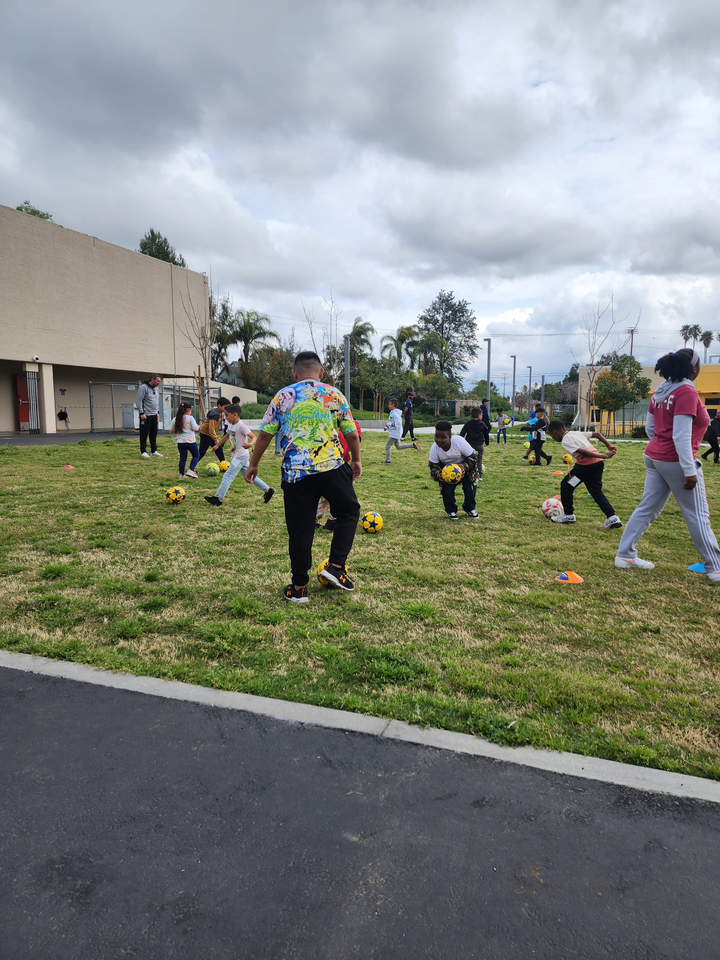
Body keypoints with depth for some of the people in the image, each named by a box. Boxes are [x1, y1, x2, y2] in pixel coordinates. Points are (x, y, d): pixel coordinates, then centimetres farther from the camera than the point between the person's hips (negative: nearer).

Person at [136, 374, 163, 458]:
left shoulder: (156, 389, 13)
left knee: (154, 433, 10)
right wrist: (141, 413, -16)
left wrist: (158, 412, 16)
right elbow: (138, 400, -13)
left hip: (154, 415, 8)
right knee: (144, 434, -2)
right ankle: (143, 451, 4)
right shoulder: (143, 387, -11)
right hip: (146, 415, -8)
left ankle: (154, 451, 17)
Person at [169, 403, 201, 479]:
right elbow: (195, 428, -11)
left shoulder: (175, 419, 5)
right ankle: (190, 470, -4)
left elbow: (171, 430, 9)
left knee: (182, 458, 12)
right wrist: (198, 427, 10)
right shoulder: (190, 418, -9)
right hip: (190, 441, -4)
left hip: (180, 442, 4)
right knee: (196, 455, 12)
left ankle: (182, 475, 13)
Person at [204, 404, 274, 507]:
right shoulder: (230, 425, 7)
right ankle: (267, 490, 22)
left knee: (228, 476, -7)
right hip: (235, 456, 9)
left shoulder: (241, 426, -20)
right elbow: (227, 436, 25)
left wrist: (250, 444, -44)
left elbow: (254, 437, -24)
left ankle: (218, 498, -3)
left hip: (241, 456, -9)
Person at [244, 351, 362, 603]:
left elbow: (265, 434, 4)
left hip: (296, 474, 1)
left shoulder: (282, 396, 4)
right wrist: (356, 460, 25)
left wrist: (253, 464, 16)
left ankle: (299, 588, 15)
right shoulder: (335, 395, 6)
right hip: (333, 467, 0)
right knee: (349, 512, 22)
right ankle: (336, 566, 12)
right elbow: (352, 434, 8)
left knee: (300, 530, 8)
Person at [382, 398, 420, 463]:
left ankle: (387, 460, 11)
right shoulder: (392, 412, 12)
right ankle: (413, 445, 15)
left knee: (387, 446, 0)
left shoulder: (395, 413, -20)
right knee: (398, 446, 19)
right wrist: (386, 427, 13)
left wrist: (389, 425, -24)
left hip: (395, 434, -11)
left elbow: (398, 423, -28)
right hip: (394, 433, 11)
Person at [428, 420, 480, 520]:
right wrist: (438, 474, -38)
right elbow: (433, 466, -14)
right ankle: (451, 511, 15)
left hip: (462, 466, -1)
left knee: (470, 487, -13)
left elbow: (472, 457, -21)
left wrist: (464, 467, -41)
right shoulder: (434, 448, -26)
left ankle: (470, 509, 17)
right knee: (447, 490, -15)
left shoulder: (459, 442, -33)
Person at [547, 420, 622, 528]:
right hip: (598, 463, 9)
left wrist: (602, 456, -18)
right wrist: (609, 445, 19)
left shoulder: (565, 441, -5)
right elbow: (597, 434, 22)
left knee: (566, 485, 8)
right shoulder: (577, 433, 21)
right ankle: (612, 517, 4)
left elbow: (582, 452, -16)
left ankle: (568, 515, 16)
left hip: (586, 464, -8)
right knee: (596, 491, 14)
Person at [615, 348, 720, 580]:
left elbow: (649, 428, 14)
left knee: (647, 508, 12)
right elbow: (682, 436, -21)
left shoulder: (661, 392, 8)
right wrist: (690, 470, -20)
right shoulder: (687, 392, -17)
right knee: (698, 515, 2)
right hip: (676, 461, -8)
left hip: (655, 457, 8)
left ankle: (624, 555, 15)